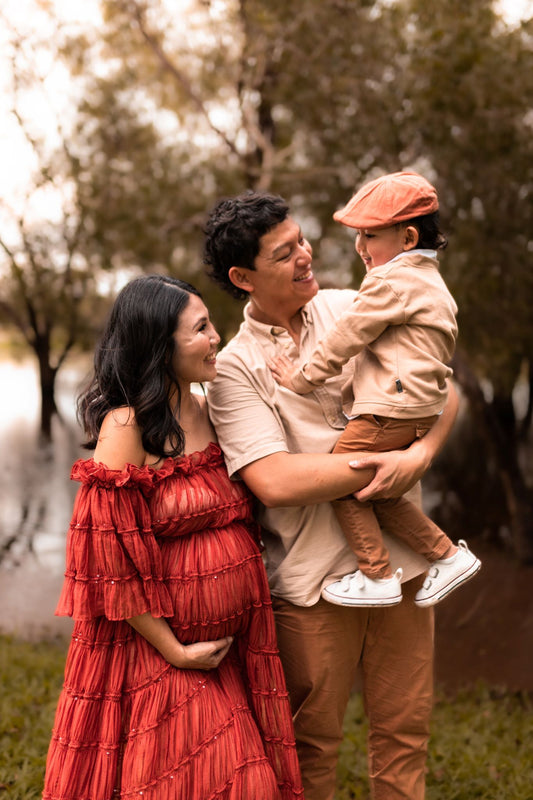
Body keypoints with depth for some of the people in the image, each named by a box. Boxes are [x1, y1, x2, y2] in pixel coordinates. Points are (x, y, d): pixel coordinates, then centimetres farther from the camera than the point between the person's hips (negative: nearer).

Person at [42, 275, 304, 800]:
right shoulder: (125, 427, -17)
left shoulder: (208, 413, 6)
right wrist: (175, 651, -13)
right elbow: (116, 561, -17)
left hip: (233, 643, 7)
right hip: (158, 646, -7)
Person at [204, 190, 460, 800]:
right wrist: (381, 463, -18)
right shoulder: (233, 369, -7)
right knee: (310, 742, 9)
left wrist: (420, 454, -13)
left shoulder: (352, 309, 4)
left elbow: (444, 393, 7)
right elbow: (273, 481, -19)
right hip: (312, 577, -3)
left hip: (399, 560, 4)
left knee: (404, 730, 12)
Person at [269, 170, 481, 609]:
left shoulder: (390, 281, -11)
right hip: (422, 408, 10)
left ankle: (377, 576, 5)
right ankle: (449, 555, 14)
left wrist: (304, 378, 2)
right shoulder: (430, 280, 21)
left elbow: (346, 337, -9)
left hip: (391, 409, -10)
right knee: (377, 494, 14)